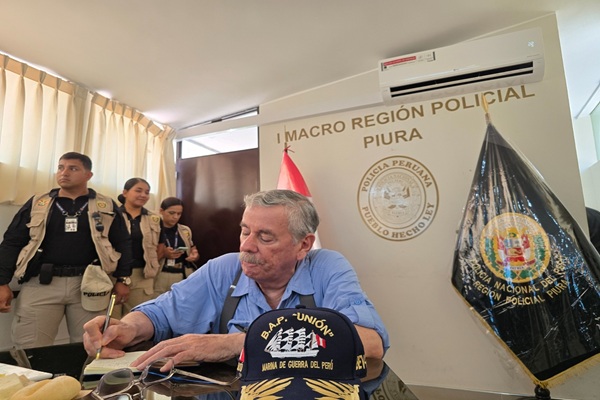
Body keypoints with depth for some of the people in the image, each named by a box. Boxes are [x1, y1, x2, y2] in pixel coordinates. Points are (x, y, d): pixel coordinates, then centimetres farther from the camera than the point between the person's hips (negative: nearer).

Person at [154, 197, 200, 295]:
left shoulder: (186, 231, 8)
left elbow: (194, 252, 18)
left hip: (185, 278, 3)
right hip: (161, 280, -3)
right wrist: (163, 254, -19)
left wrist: (194, 255, -3)